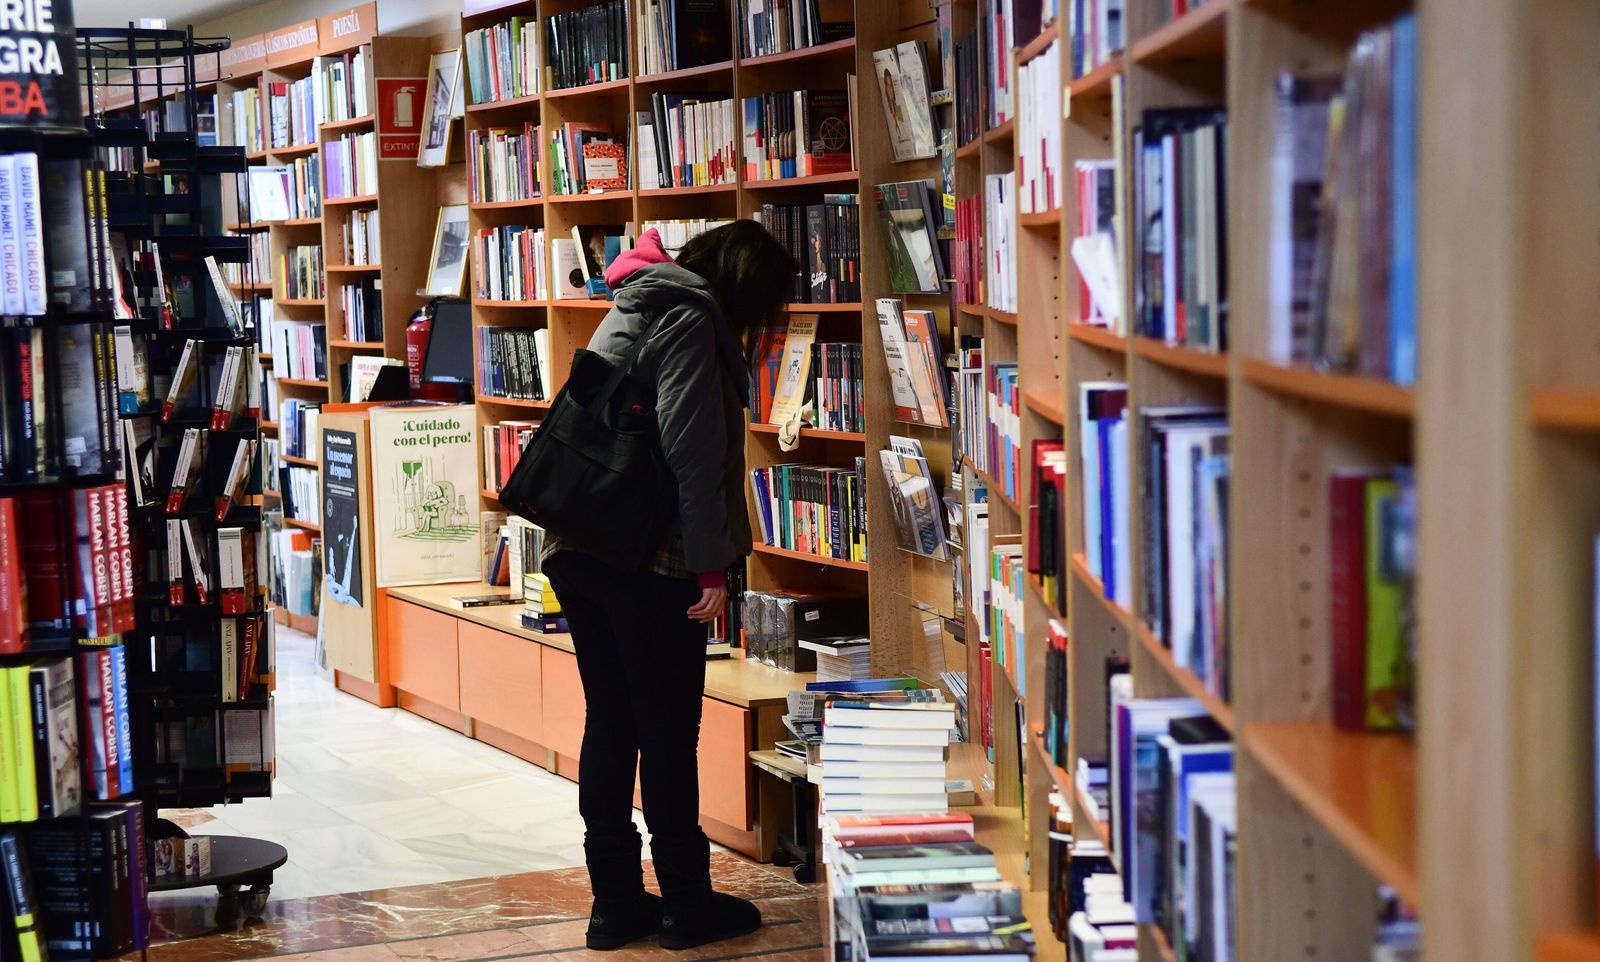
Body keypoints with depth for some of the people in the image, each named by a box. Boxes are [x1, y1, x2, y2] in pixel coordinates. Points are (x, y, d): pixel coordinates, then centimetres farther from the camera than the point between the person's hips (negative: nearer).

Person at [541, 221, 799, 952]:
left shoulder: (633, 309, 18)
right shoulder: (690, 318, -11)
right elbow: (692, 449, -18)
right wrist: (713, 563, -17)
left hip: (580, 553, 9)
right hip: (650, 559, -9)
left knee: (609, 725, 11)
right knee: (670, 732, 1)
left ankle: (616, 902, 16)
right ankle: (686, 904, 10)